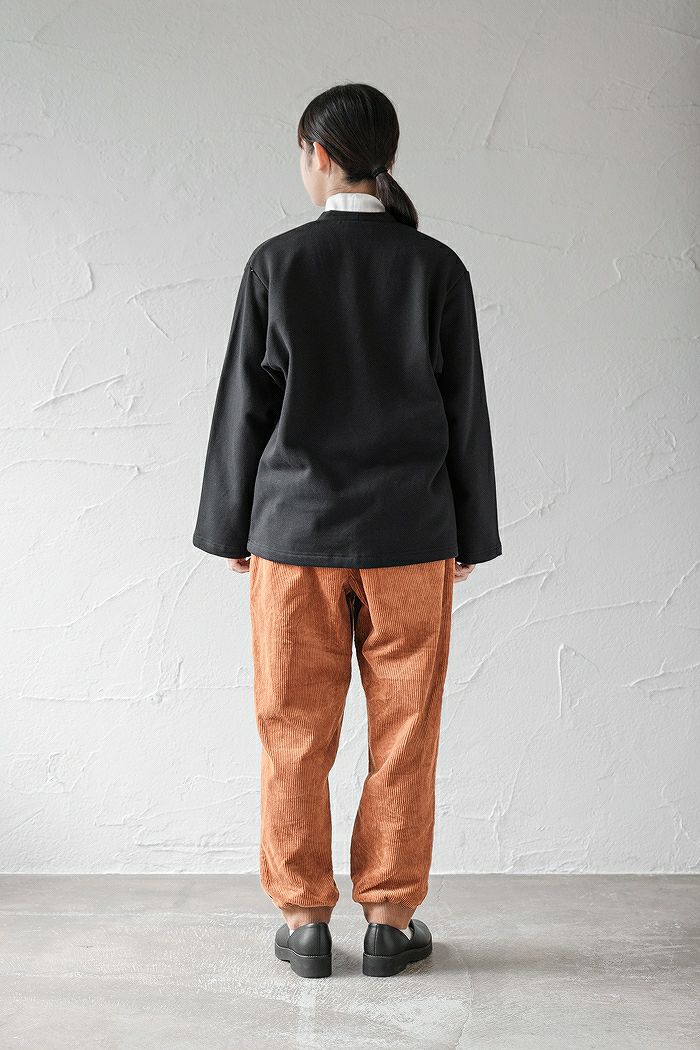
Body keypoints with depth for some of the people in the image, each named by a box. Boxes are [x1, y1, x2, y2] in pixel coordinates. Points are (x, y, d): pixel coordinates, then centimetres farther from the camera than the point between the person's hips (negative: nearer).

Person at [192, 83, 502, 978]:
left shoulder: (277, 263, -4)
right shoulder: (437, 267, -1)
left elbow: (244, 403, -2)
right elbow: (464, 410, 1)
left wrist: (230, 528, 7)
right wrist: (470, 533, 9)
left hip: (295, 531, 0)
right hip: (409, 535, 1)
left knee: (294, 734, 10)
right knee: (402, 733, 9)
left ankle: (303, 920, 18)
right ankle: (390, 918, 18)